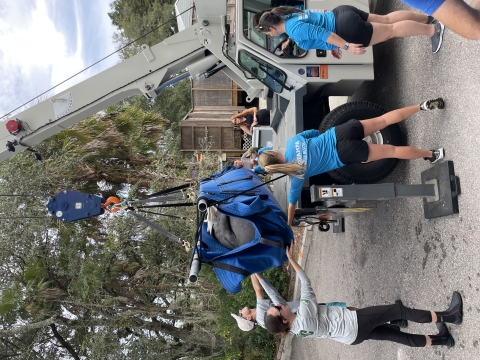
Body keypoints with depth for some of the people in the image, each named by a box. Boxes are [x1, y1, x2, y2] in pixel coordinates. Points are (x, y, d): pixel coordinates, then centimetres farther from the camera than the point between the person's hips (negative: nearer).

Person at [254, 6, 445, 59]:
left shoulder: (294, 30, -21)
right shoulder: (292, 16, 8)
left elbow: (321, 33, -26)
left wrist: (347, 46, -23)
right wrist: (331, 46, 21)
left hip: (348, 27, -9)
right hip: (342, 14, 9)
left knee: (391, 30, 2)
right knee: (386, 19, 19)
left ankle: (433, 29, 11)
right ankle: (427, 17, 30)